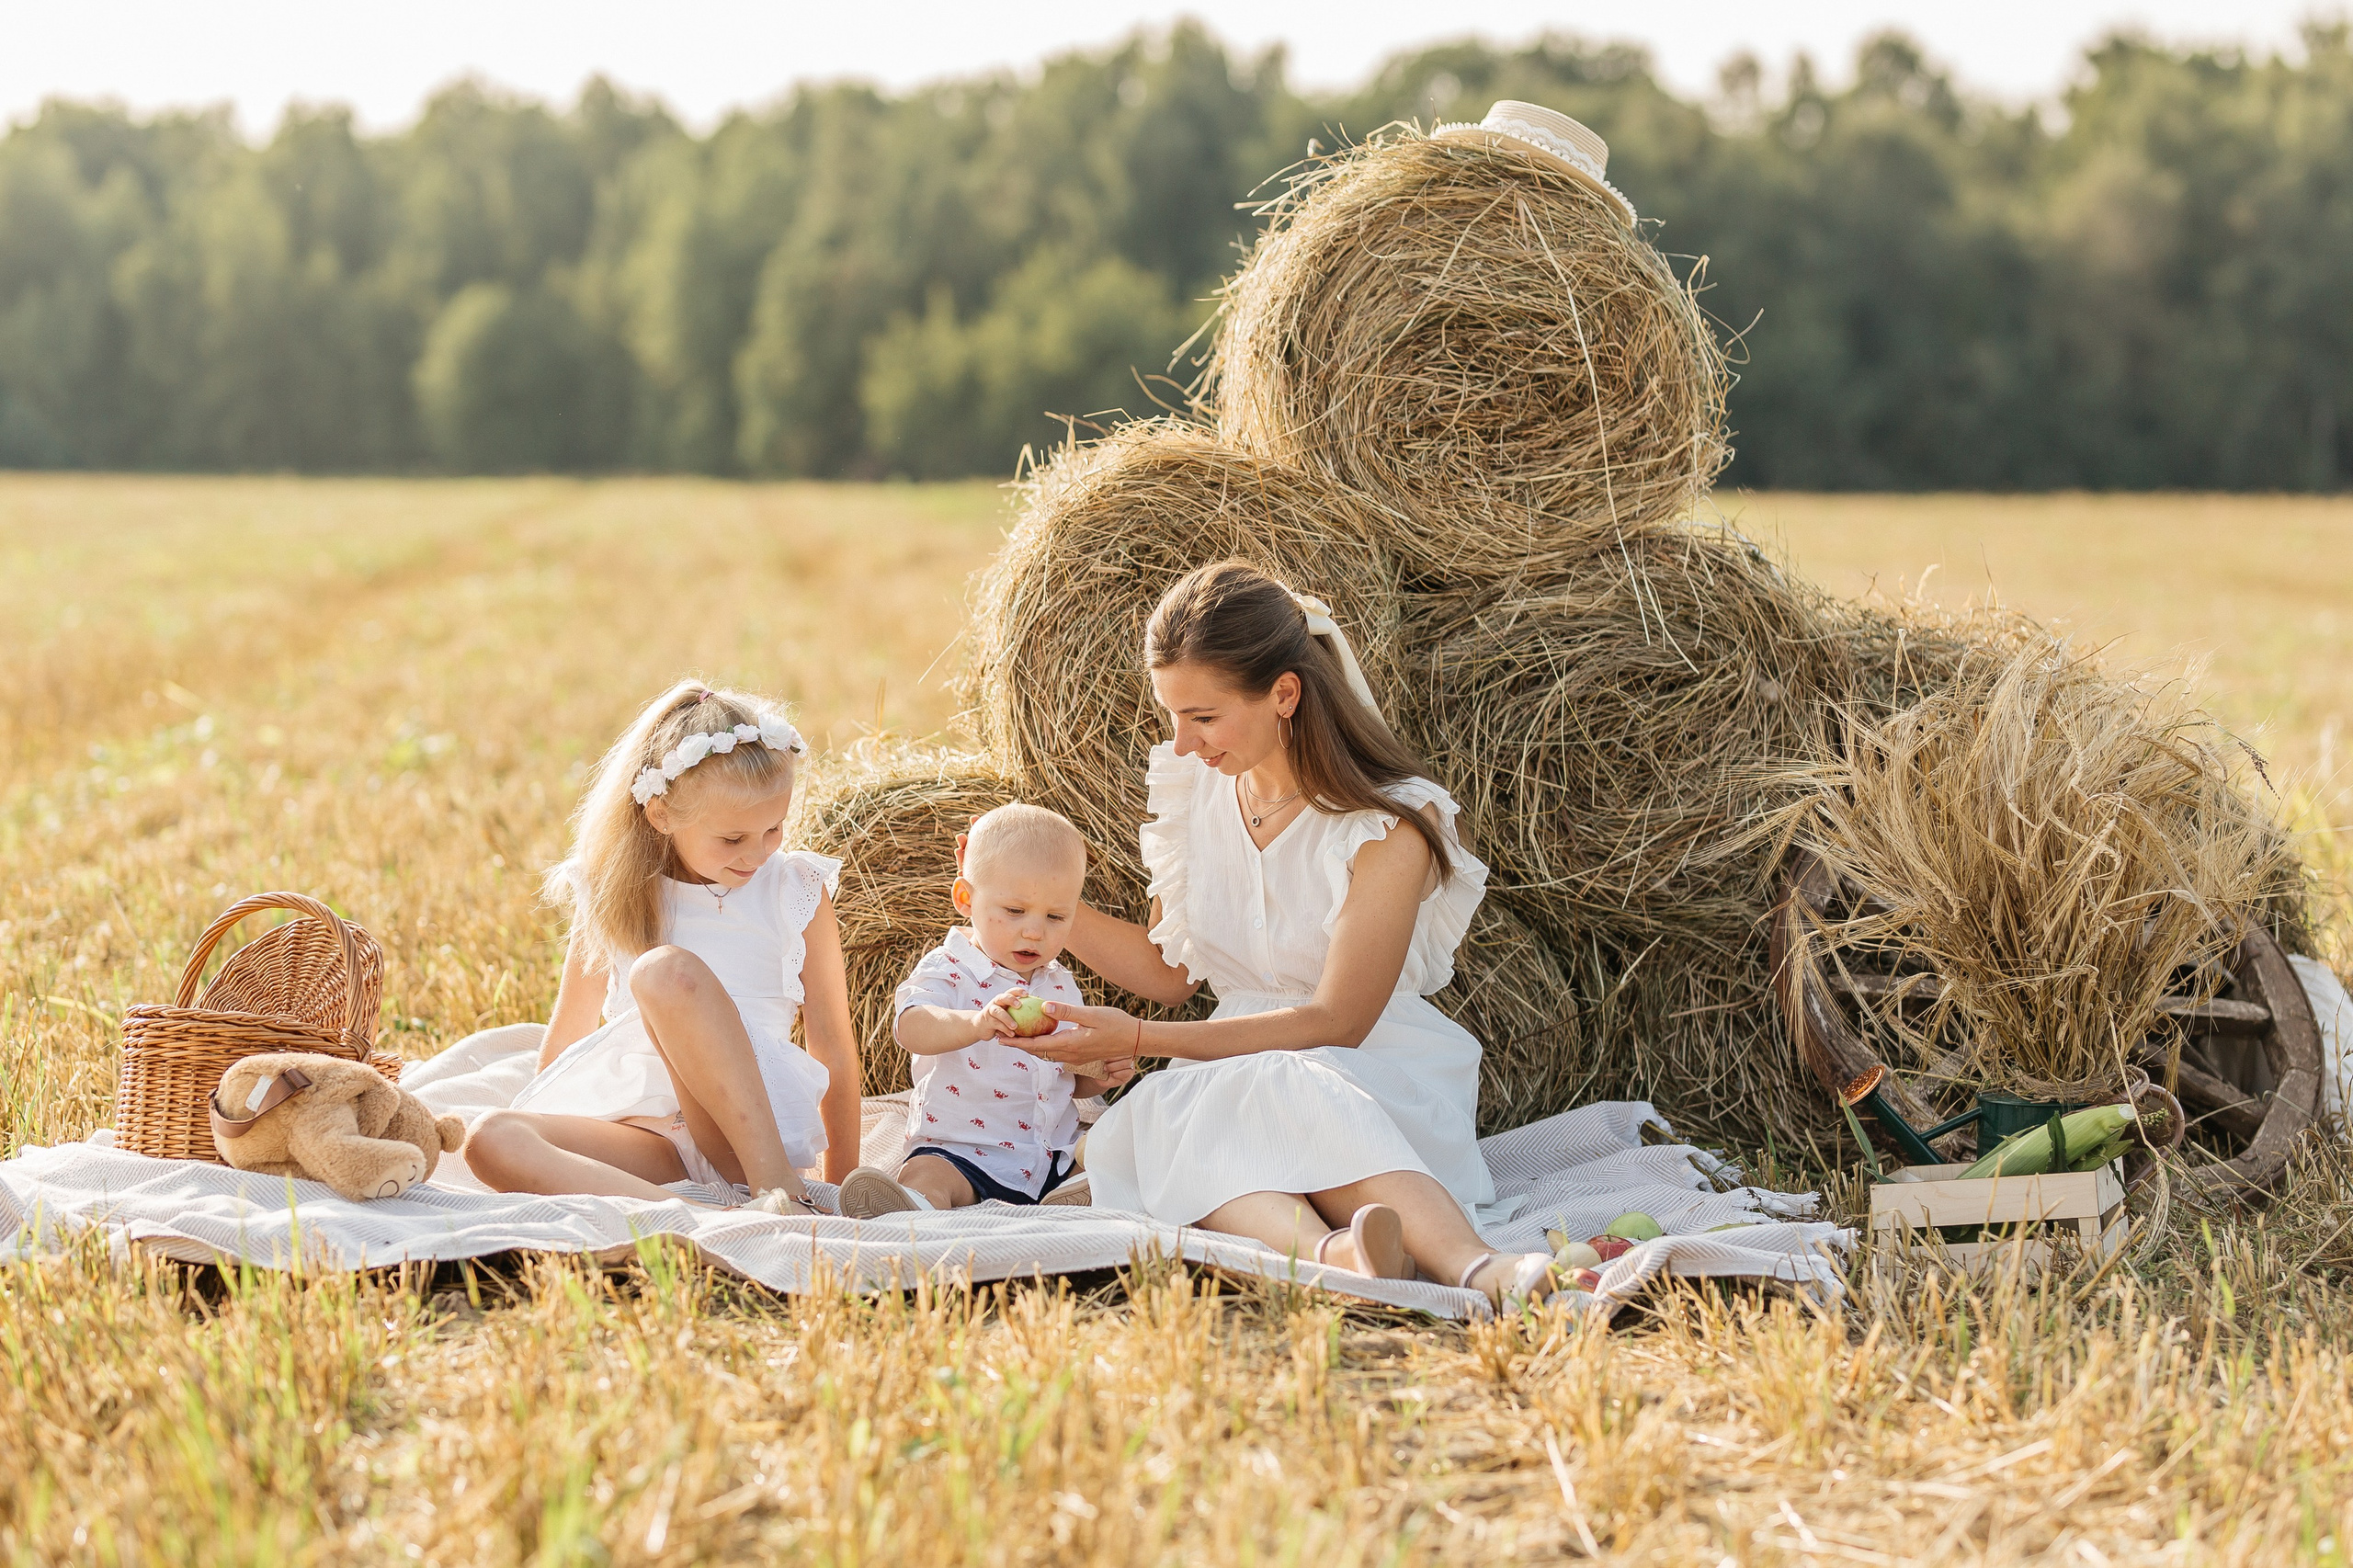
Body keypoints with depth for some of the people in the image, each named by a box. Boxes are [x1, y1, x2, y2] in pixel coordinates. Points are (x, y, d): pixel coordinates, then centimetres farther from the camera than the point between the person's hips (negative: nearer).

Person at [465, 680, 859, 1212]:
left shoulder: (797, 893, 5)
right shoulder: (615, 897, 11)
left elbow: (835, 1048, 7)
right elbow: (566, 1036, 22)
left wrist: (841, 1188, 6)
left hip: (756, 1118, -3)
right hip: (647, 1134, 3)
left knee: (667, 969, -29)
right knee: (492, 1140, -29)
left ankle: (777, 1183, -34)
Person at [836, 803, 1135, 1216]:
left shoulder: (1060, 985, 14)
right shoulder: (948, 971, -5)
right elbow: (912, 1029, -29)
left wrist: (1099, 1076, 3)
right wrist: (976, 1023, -49)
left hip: (1056, 1158, 7)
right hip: (963, 1154, -7)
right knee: (924, 1175, -37)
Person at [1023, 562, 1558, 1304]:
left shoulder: (1391, 826, -13)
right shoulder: (1196, 795, 7)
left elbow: (1337, 1022, -15)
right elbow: (1169, 972, 18)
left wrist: (1138, 1039, -17)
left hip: (1375, 1078, -4)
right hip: (1236, 1071, 4)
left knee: (1282, 1092, -40)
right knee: (1159, 1117, -32)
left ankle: (1474, 1266, -63)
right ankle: (1325, 1250, -62)